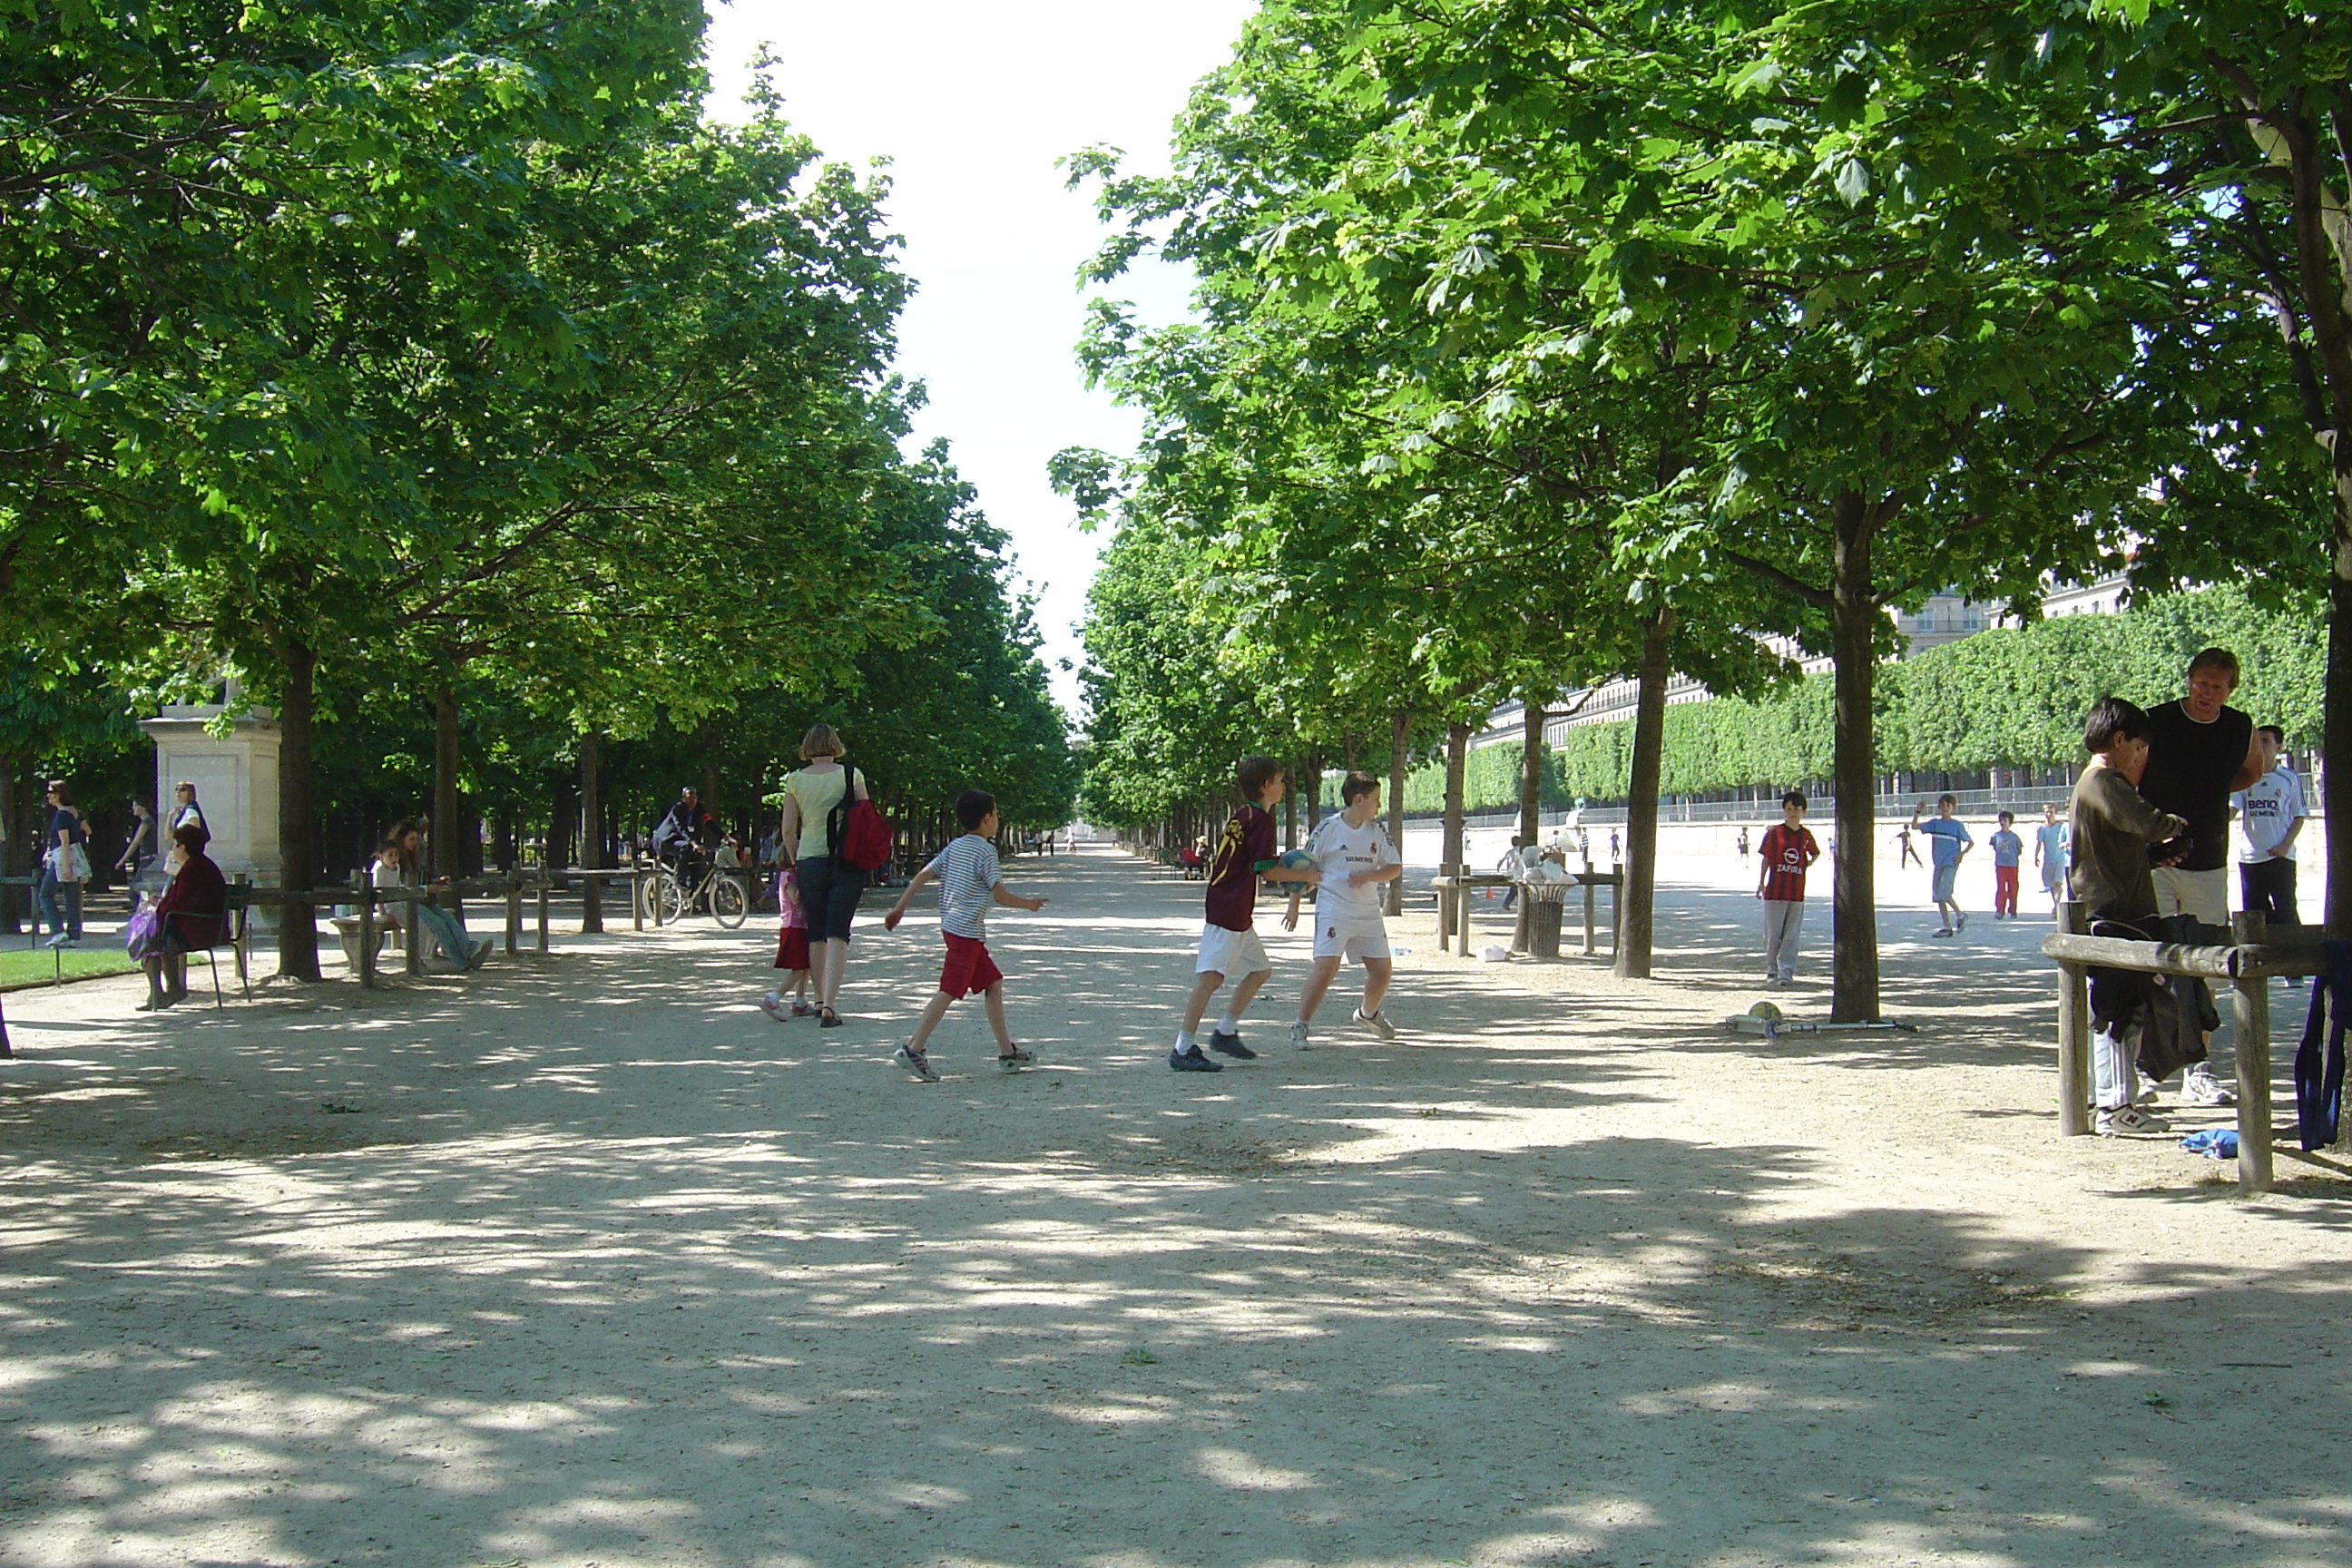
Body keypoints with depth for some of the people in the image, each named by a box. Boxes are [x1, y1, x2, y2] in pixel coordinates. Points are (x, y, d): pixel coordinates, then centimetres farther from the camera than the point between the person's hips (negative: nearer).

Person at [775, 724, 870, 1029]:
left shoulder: (795, 780, 2)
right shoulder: (851, 775, -2)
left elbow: (788, 830, 3)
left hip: (809, 862, 2)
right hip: (847, 863, -2)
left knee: (815, 935, 14)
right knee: (838, 935, -4)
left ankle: (821, 1001, 23)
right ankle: (829, 1005, -16)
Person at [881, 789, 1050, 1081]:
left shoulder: (955, 846, 13)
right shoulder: (985, 852, -9)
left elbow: (922, 875, 10)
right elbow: (1000, 895, -11)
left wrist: (900, 907, 14)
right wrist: (1028, 904, 4)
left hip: (951, 925, 9)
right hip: (967, 932, -9)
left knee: (993, 983, 14)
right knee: (949, 991, -10)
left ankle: (1007, 1052, 17)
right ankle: (914, 1049, -15)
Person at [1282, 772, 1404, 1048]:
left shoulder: (1377, 831, 7)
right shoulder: (1328, 828, -7)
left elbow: (1395, 868, 6)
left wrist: (1368, 875, -13)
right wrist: (1293, 906, -4)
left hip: (1368, 911, 5)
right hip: (1333, 909, -5)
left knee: (1383, 968, 10)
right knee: (1326, 966, -19)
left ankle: (1368, 1014, 40)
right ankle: (1300, 1025, -9)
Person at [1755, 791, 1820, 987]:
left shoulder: (1806, 835, 7)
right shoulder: (1774, 832, -2)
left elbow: (1816, 852, 26)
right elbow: (1766, 858, 3)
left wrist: (1811, 861, 5)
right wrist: (1761, 883, 1)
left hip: (1797, 892, 2)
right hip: (1776, 889, -2)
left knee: (1792, 934, 0)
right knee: (1773, 933, 1)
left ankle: (1786, 971, 2)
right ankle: (1772, 970, 14)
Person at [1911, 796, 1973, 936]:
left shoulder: (1957, 825, -2)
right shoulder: (1935, 824, 9)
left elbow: (1971, 842, 3)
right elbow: (1914, 826, 4)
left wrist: (1962, 854, -11)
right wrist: (1918, 812, -8)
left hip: (1951, 863, -6)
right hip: (1938, 863, 6)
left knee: (1944, 892, -18)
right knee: (1937, 896, 4)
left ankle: (1960, 916, 3)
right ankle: (1946, 927, 11)